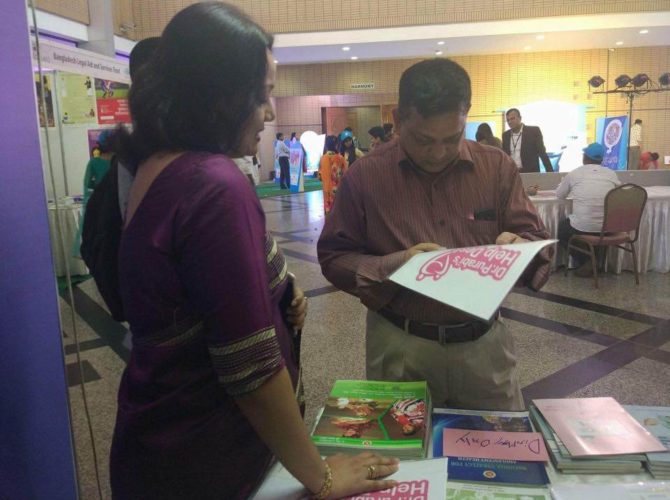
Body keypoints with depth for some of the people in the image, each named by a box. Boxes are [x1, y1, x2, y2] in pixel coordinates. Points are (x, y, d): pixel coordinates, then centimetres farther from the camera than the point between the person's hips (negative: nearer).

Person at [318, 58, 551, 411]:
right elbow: (333, 258, -5)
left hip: (484, 343, 2)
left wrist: (518, 246, -19)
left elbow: (537, 239, 5)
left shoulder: (497, 167, -1)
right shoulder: (365, 175, -7)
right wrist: (394, 264, -21)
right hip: (399, 348, -1)